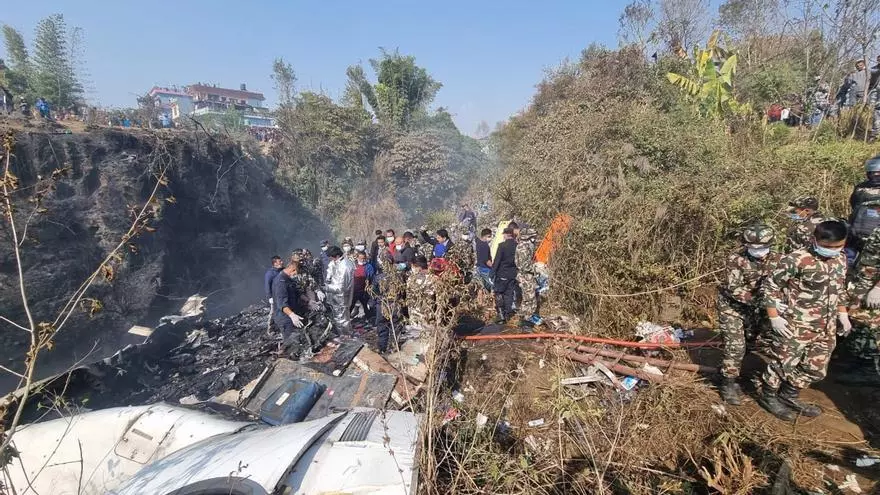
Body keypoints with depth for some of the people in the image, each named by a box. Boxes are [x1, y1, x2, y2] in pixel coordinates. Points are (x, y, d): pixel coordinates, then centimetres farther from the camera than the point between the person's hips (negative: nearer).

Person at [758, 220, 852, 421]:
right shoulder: (796, 260, -21)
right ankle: (768, 396, 27)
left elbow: (839, 289, 20)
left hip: (826, 328, 8)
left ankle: (789, 396, 38)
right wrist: (774, 317, -16)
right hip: (794, 326, -7)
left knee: (816, 368, 18)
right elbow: (772, 286, -14)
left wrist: (842, 314, 18)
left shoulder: (841, 259, 4)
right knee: (783, 364, 6)